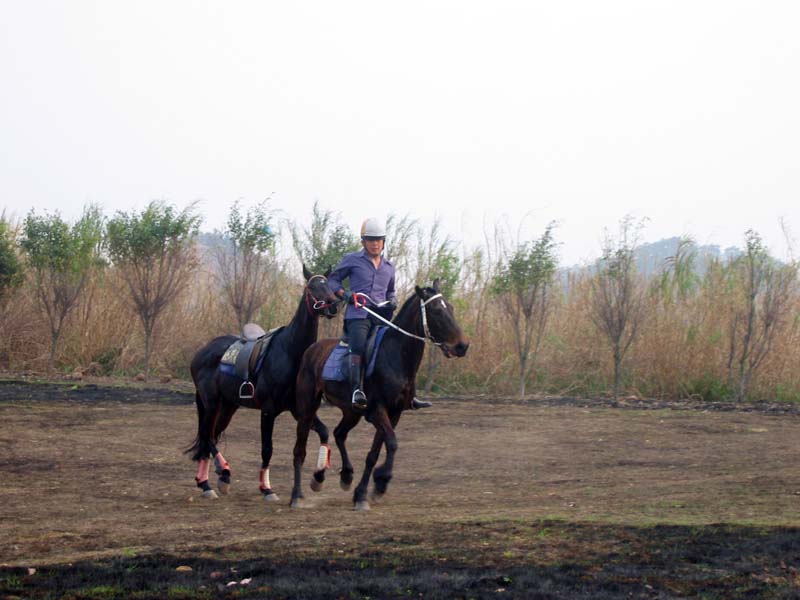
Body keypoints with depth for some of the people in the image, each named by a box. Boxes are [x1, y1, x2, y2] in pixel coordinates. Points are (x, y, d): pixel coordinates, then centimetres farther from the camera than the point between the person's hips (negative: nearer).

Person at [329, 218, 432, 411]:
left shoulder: (388, 267, 20)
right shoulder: (352, 260, 8)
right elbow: (332, 280, 12)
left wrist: (392, 301, 10)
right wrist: (344, 294, -7)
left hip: (381, 316, 5)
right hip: (358, 315, -5)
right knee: (359, 347, -30)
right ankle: (356, 390, -38)